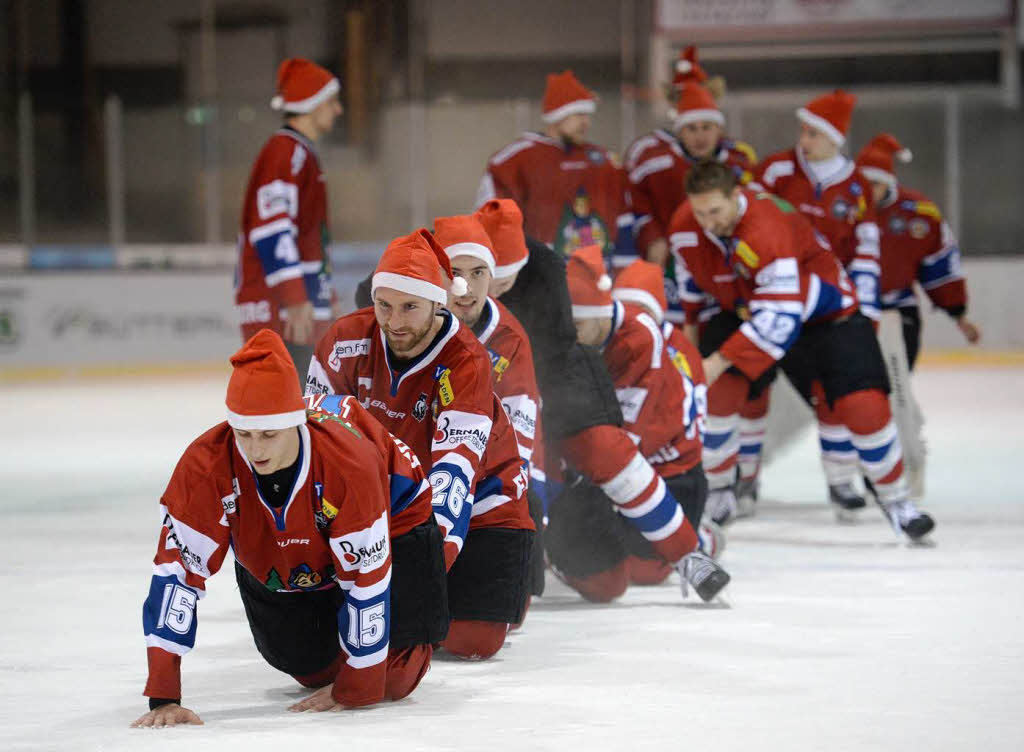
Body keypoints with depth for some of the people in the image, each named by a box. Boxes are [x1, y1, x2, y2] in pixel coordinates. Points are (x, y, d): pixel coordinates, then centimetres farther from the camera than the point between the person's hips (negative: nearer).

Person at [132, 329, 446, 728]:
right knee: (312, 670, 2)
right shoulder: (205, 465, -36)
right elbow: (176, 569, -35)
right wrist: (164, 698, -40)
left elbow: (366, 577, -34)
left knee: (391, 680, -7)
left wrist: (356, 689, -27)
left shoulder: (348, 459, -43)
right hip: (274, 561, 3)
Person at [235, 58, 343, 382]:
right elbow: (270, 231, -23)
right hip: (277, 307, -11)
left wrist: (325, 294, 30)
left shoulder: (303, 154, 21)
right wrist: (295, 300, -27)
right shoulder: (284, 152, -13)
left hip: (302, 307, 11)